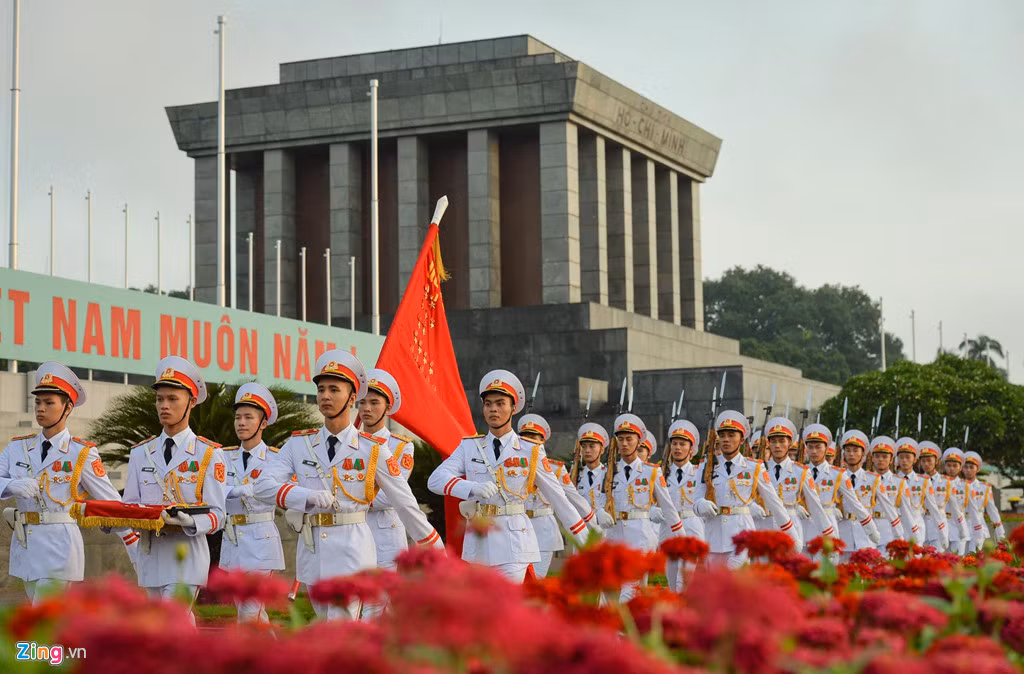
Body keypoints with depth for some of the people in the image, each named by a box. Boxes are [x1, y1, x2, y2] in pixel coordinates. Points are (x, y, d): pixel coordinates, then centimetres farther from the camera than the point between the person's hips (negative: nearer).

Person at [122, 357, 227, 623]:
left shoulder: (209, 455, 0)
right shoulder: (140, 453, 12)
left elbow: (217, 514, -6)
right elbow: (130, 504, 11)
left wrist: (191, 522, -27)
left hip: (187, 553, -5)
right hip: (150, 554, 5)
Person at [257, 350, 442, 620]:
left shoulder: (374, 449, -4)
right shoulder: (298, 444, 3)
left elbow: (405, 502, 2)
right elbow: (263, 486, -9)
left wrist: (436, 551, 6)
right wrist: (309, 497, -26)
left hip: (352, 550, -4)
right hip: (312, 550, 4)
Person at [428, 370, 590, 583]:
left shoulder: (531, 452, 1)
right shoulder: (469, 447, 6)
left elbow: (557, 496, 6)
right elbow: (436, 480, -7)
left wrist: (585, 539, 7)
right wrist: (473, 488, -26)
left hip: (513, 542, -3)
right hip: (478, 540, 3)